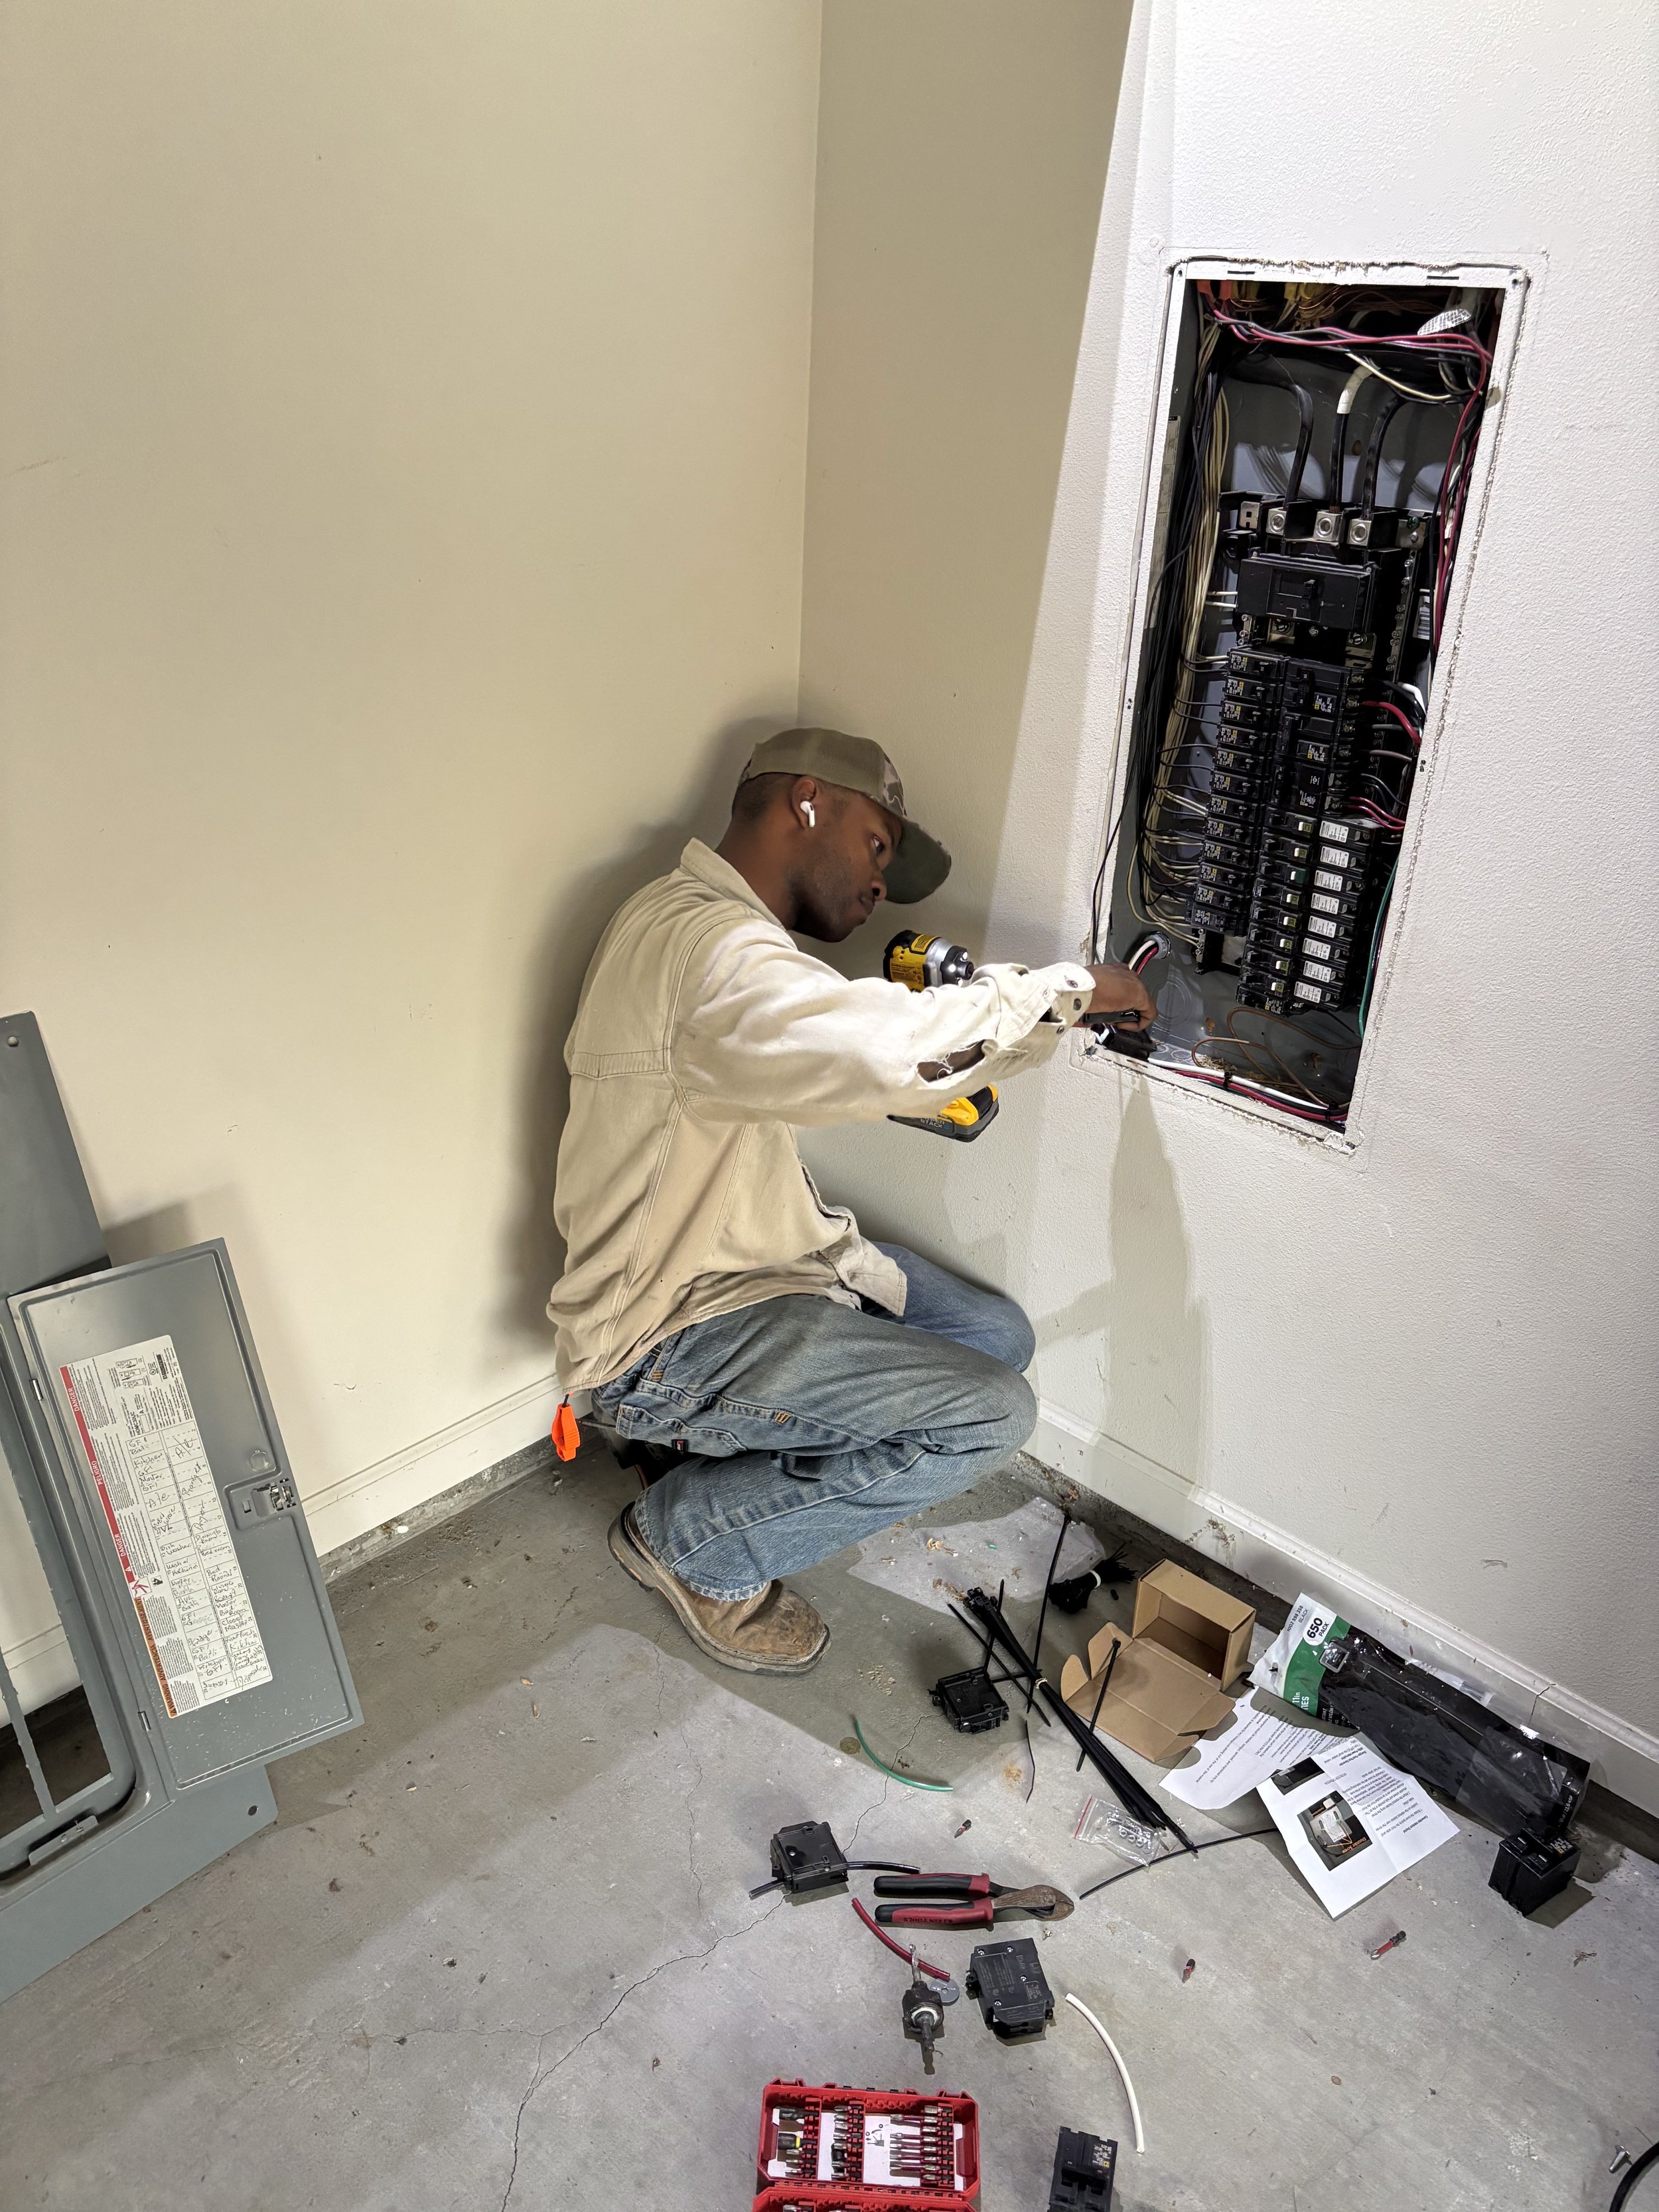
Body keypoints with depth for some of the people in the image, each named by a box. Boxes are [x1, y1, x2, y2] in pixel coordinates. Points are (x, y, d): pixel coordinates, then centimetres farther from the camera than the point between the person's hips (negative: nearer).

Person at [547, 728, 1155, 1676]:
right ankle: (692, 1537, 2)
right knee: (992, 1415, -14)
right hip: (666, 1342, -11)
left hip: (752, 1259, 11)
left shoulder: (735, 933, 11)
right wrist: (1068, 990, -22)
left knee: (998, 1337, 12)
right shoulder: (703, 943, -25)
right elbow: (891, 1050, -39)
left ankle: (714, 1436, 17)